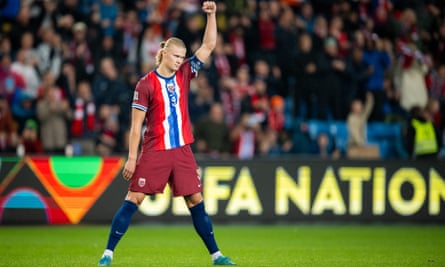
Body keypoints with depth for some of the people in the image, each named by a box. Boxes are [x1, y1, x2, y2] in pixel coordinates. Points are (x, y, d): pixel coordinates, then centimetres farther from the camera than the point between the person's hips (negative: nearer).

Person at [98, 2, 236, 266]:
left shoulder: (184, 74, 7)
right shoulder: (146, 84, -6)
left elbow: (208, 46, 5)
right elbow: (136, 124, -6)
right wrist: (132, 157, -9)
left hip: (182, 150, 4)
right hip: (154, 152, -4)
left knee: (196, 201, 5)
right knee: (133, 199, -6)